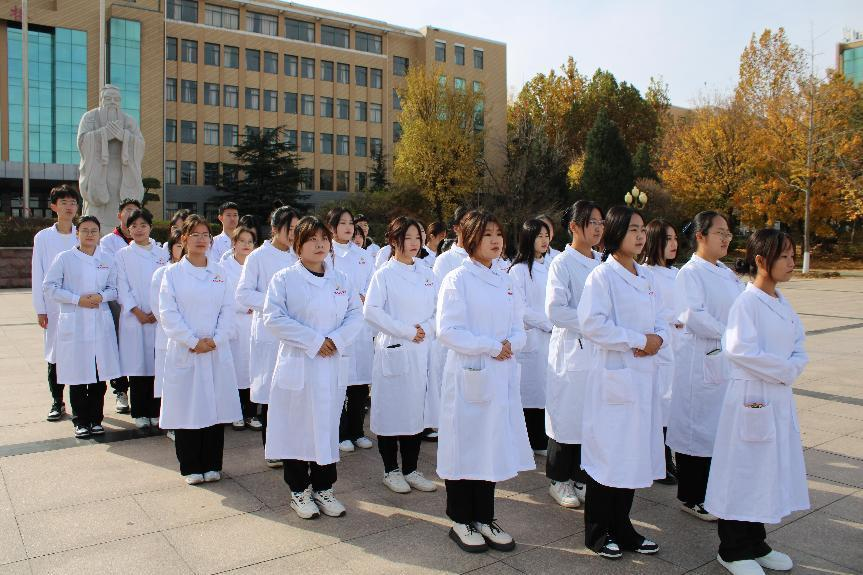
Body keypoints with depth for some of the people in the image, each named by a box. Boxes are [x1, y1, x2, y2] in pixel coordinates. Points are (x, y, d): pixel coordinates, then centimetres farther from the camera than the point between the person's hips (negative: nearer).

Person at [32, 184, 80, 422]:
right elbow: (37, 275, 4)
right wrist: (40, 309, 0)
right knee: (55, 355, 5)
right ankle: (57, 402, 18)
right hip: (54, 306, 0)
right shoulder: (43, 237, 5)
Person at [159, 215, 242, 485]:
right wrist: (193, 342, -12)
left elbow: (228, 309, 4)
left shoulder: (219, 272, 9)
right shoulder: (173, 273, 3)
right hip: (184, 351, -2)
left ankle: (212, 464, 18)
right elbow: (168, 313, -4)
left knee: (216, 407, 5)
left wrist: (215, 340, -10)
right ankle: (191, 467, 16)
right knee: (187, 408, 2)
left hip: (217, 350, 2)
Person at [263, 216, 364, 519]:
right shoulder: (284, 279, -3)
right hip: (298, 364, -3)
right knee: (298, 426, 4)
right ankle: (299, 490, 20)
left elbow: (355, 315, 5)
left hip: (334, 364, 4)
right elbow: (274, 318, -13)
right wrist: (314, 341, -16)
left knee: (328, 424, 10)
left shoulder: (341, 279, 9)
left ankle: (323, 487, 24)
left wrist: (336, 340, -13)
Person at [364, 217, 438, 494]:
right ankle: (391, 470, 18)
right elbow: (371, 311, -12)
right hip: (394, 351, -4)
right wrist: (407, 331, -15)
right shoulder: (384, 274, -3)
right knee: (392, 409, 2)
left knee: (418, 409, 8)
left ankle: (410, 469, 22)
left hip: (423, 351, 5)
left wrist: (426, 329, -8)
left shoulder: (427, 273, 12)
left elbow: (439, 308, 11)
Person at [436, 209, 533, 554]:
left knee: (493, 446, 12)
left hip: (501, 376, 6)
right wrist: (492, 346, -16)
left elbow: (518, 329, 13)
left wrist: (510, 345, -9)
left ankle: (485, 519, 26)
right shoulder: (457, 279, -7)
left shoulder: (505, 281, 12)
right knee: (465, 447, 3)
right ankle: (461, 521, 20)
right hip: (468, 374, -6)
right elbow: (447, 331, -15)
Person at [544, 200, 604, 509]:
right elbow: (555, 310, -16)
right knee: (567, 417, 2)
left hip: (599, 351, 6)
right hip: (571, 350, -6)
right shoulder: (562, 263, -8)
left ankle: (580, 478, 25)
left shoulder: (602, 262, 11)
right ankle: (559, 480, 19)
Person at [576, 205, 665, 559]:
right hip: (613, 374, -7)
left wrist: (658, 338, -5)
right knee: (608, 452, 1)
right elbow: (592, 324, -20)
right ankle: (597, 531, 18)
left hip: (644, 374, 7)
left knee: (634, 452, 14)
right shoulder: (602, 275, -11)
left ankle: (621, 527, 28)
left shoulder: (646, 277, 13)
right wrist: (639, 340, -17)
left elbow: (659, 318, 17)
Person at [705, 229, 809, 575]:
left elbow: (799, 348, 11)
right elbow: (739, 349, -23)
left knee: (771, 471, 17)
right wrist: (784, 368, -15)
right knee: (744, 472, 2)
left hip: (780, 397, 8)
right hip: (751, 398, -8)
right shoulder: (746, 302, -15)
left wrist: (788, 370, -9)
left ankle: (755, 544, 33)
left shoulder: (782, 303, 10)